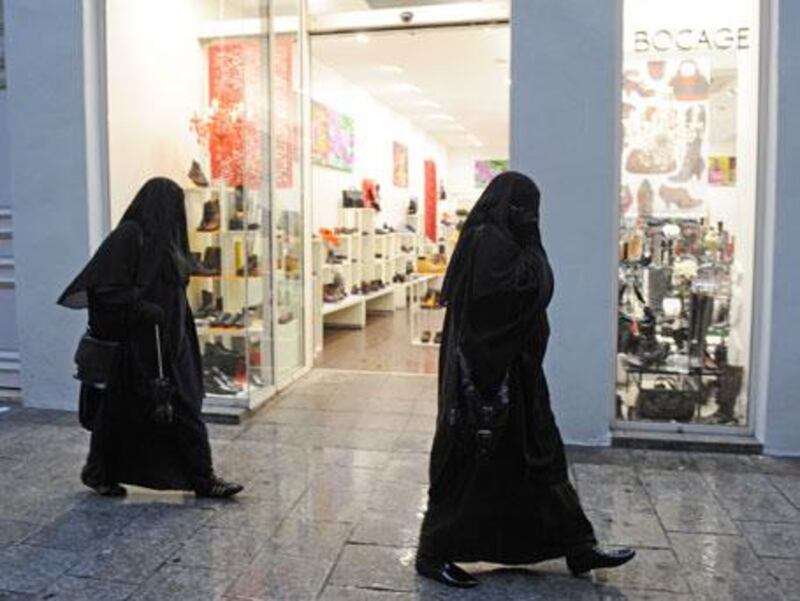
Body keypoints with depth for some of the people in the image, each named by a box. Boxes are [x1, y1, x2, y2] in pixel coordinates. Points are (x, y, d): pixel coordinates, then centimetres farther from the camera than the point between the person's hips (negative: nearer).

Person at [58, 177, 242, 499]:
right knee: (122, 411, 8)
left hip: (167, 344, 8)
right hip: (134, 343, -8)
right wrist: (143, 310, -23)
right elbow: (103, 287, -19)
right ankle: (98, 473, 30)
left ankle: (202, 478, 11)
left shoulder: (163, 239, 13)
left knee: (185, 411, 6)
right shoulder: (128, 236, -13)